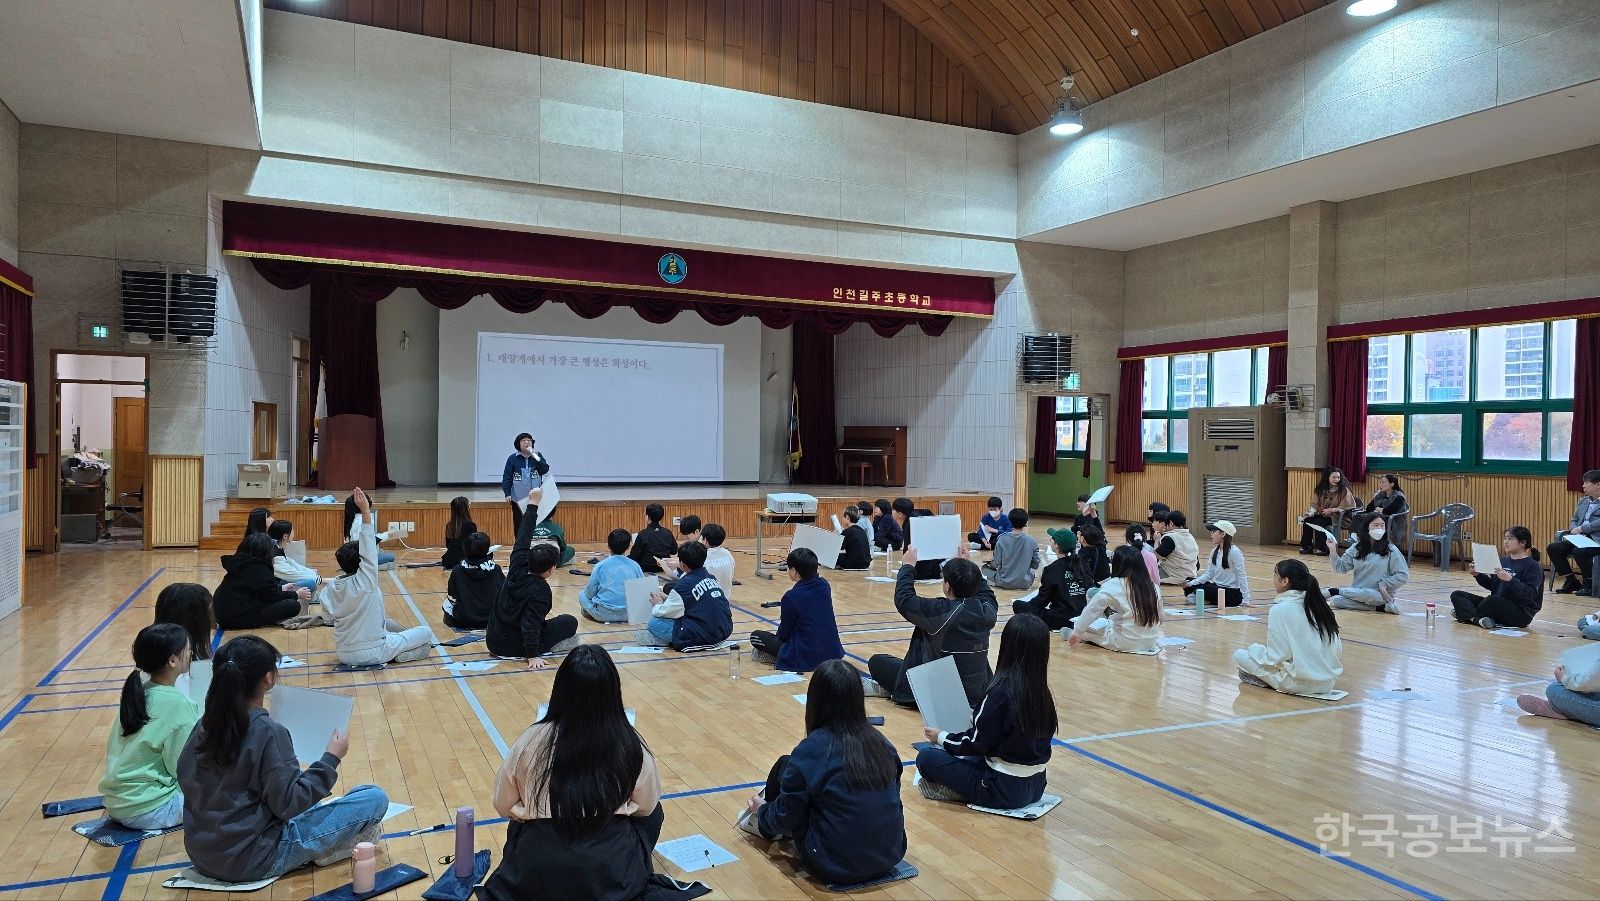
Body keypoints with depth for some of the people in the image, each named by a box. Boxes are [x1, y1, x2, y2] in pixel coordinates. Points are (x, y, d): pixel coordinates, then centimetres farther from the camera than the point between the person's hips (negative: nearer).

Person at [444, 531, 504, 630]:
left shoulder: (458, 570, -14)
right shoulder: (496, 569, -13)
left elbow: (452, 600, -6)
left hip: (463, 622, 0)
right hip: (491, 621, 0)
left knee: (447, 605, 29)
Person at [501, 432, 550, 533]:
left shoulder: (538, 456, 5)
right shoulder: (513, 458, 0)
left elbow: (545, 470, -7)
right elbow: (507, 477, 1)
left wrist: (536, 458, -17)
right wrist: (507, 493, -5)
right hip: (518, 498, -1)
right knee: (519, 525, 4)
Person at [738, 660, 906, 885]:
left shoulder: (811, 751, -17)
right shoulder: (880, 742, -3)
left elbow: (785, 818, -7)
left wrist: (762, 809, 17)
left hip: (834, 867, -5)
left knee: (783, 766, 13)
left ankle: (762, 822, 39)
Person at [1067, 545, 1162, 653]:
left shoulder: (1113, 586, -14)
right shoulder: (1154, 588, -1)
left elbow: (1091, 611, -9)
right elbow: (1158, 619, 8)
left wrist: (1077, 632, 1)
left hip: (1125, 643, -5)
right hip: (1151, 643, 5)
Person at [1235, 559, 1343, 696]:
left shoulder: (1279, 609, -14)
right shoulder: (1319, 605, 5)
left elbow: (1276, 658, -15)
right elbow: (1338, 649, 7)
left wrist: (1254, 648, 4)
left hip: (1299, 683, -7)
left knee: (1239, 655, 3)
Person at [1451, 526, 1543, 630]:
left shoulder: (1533, 567, -9)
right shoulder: (1503, 561, 13)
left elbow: (1531, 594, -20)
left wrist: (1510, 579, -32)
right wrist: (1477, 574, 3)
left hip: (1521, 614, -8)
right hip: (1497, 605, 8)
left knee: (1493, 600, -38)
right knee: (1456, 595, -2)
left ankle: (1468, 615, -12)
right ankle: (1478, 619, -28)